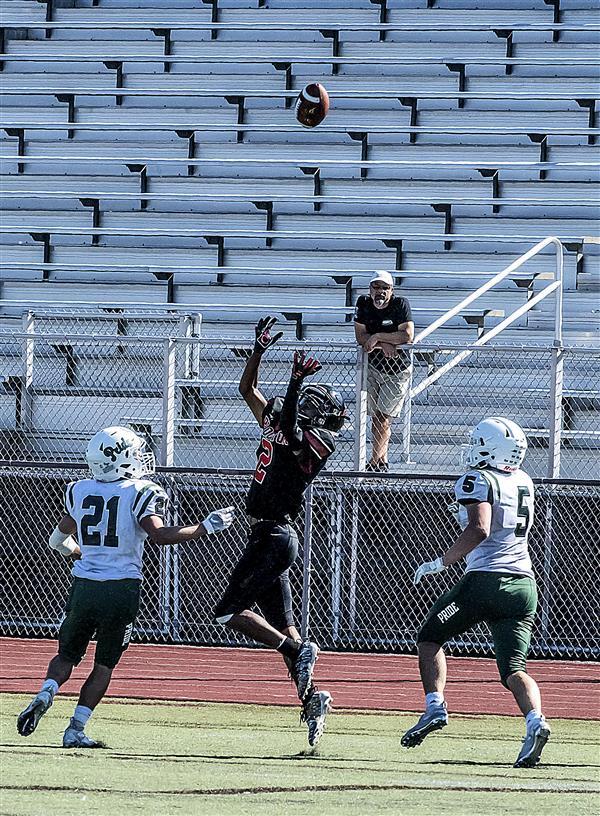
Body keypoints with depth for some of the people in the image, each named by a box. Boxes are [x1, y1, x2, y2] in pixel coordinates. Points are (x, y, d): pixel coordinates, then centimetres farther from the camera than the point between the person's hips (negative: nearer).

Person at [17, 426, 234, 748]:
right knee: (104, 664, 10)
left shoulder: (79, 490, 6)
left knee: (67, 653, 18)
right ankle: (76, 730, 3)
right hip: (122, 589, -3)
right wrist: (204, 528, -11)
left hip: (83, 586, 3)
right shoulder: (140, 492, -8)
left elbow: (59, 539, 18)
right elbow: (160, 534, -20)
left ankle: (46, 692, -11)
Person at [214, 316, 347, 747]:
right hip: (267, 535, 10)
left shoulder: (315, 441, -10)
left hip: (275, 537, -10)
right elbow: (248, 389, 22)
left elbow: (288, 428, -31)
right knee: (282, 625, 6)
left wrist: (296, 380, -34)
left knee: (230, 612, -11)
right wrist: (260, 350, 13)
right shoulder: (276, 424, 14)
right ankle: (311, 699, 2)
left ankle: (299, 650, -14)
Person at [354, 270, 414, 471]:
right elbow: (360, 337, -9)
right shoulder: (363, 304, -3)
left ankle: (374, 462, -8)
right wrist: (383, 345, -24)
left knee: (383, 417, -8)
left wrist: (377, 337, -23)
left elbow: (408, 335, -23)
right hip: (372, 367, 4)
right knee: (376, 417, 5)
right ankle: (383, 461, 13)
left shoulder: (400, 305, -12)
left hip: (397, 371, -4)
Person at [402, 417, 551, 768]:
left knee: (431, 637, 15)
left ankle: (435, 705, -1)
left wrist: (440, 562, -10)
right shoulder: (524, 482, 17)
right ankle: (535, 720, -26)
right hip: (524, 583, 6)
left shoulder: (478, 480, -6)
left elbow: (479, 530, -19)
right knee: (514, 667, 0)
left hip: (486, 579, -6)